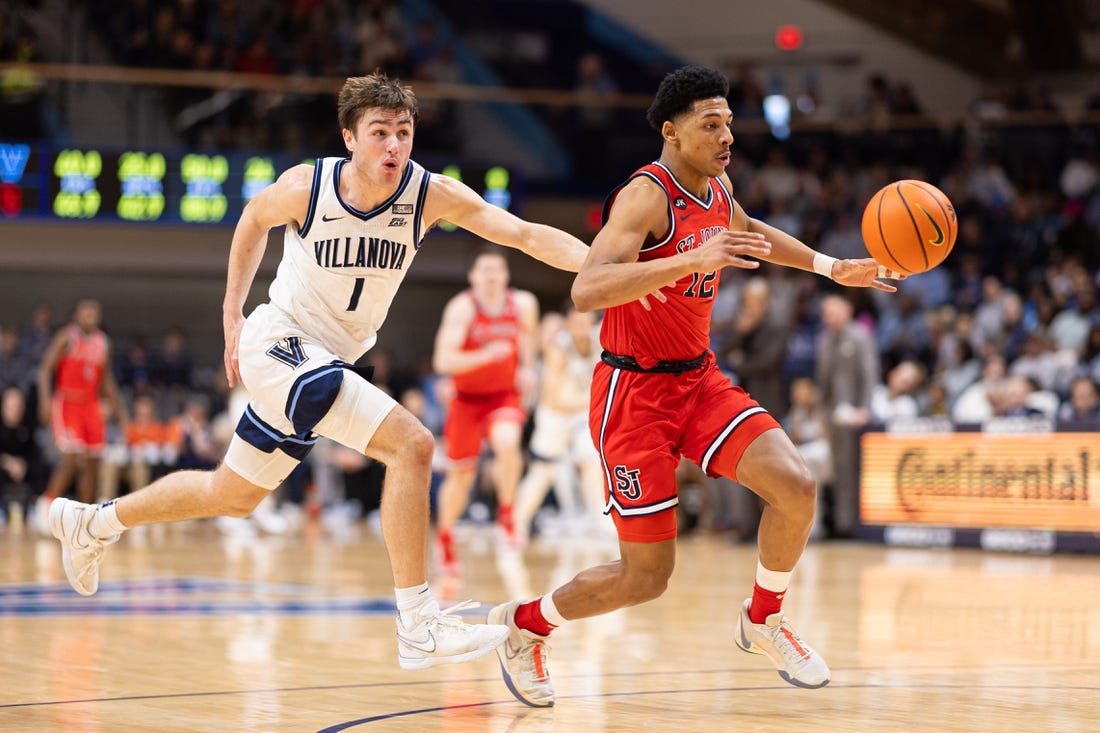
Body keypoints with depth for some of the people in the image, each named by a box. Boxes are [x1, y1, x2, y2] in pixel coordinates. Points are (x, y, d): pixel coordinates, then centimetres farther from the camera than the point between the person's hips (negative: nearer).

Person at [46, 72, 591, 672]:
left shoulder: (430, 194, -16)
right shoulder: (305, 187, -18)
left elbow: (526, 234, -26)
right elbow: (254, 219, 5)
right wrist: (233, 316, 5)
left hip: (328, 361, 6)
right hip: (281, 345, -6)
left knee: (234, 496, 21)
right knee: (411, 445, -24)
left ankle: (92, 523, 43)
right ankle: (419, 627, -22)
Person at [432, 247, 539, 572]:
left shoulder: (523, 303, -7)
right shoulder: (462, 308, -19)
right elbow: (443, 361, -27)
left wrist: (527, 367, 4)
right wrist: (485, 355, -39)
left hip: (505, 395, 1)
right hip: (467, 398, -1)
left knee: (507, 445, -31)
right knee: (461, 476, 7)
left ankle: (506, 512, -10)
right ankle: (445, 536, 31)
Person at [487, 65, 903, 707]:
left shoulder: (717, 186, 4)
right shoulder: (646, 196, -21)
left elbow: (747, 231, 31)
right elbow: (587, 290, -37)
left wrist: (832, 268, 27)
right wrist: (694, 260, -44)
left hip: (699, 378, 7)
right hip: (635, 391, -7)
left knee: (796, 486, -15)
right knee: (646, 577, -4)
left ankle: (764, 621, 10)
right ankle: (523, 624, 22)